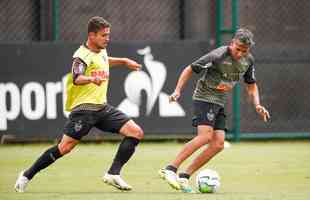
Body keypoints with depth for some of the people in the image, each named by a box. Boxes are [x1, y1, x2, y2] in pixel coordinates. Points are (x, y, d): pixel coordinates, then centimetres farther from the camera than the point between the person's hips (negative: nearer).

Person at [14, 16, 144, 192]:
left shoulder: (102, 51, 14)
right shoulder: (82, 55, -13)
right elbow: (76, 78, -34)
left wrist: (124, 61, 38)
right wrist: (91, 79, -53)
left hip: (102, 107, 8)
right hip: (84, 107, -8)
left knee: (136, 132, -5)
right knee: (65, 147, -13)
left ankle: (113, 174, -8)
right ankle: (27, 176, 3)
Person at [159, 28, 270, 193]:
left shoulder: (248, 61, 1)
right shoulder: (218, 56, -20)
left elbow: (251, 85, 17)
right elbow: (190, 69, -13)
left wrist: (257, 105, 1)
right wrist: (178, 90, -23)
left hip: (219, 102, 7)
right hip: (204, 98, -7)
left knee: (218, 144, -6)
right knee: (205, 136, -27)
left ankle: (184, 177, -3)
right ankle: (170, 169, -27)